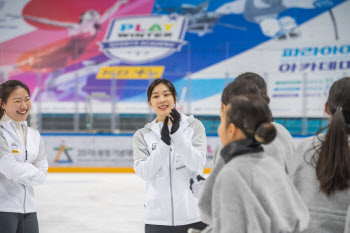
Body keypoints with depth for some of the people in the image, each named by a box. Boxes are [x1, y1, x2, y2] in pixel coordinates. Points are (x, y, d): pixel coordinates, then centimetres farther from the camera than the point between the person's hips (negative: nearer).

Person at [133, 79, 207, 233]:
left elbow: (197, 163, -10)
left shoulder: (194, 126, 3)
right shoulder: (142, 135, 6)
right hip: (158, 218, 1)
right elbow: (143, 172, -7)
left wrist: (177, 133, -20)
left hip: (193, 217, -1)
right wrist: (164, 143, -18)